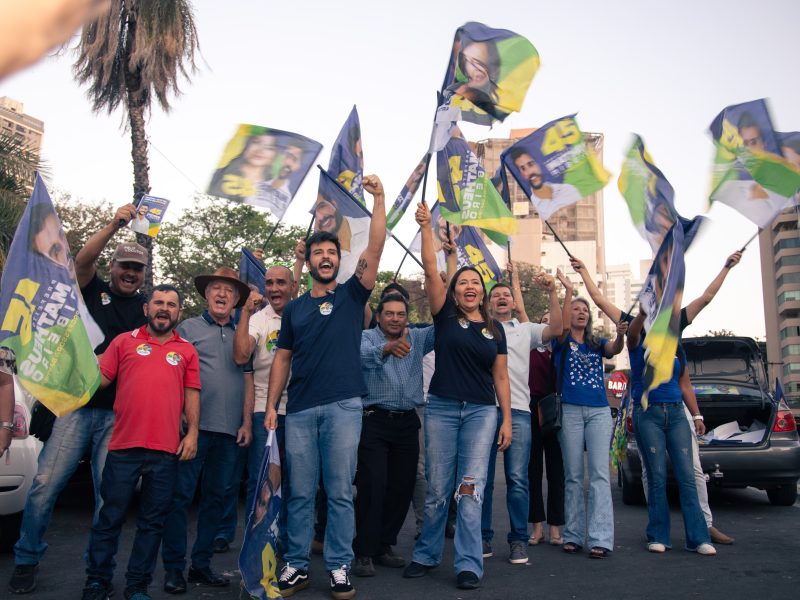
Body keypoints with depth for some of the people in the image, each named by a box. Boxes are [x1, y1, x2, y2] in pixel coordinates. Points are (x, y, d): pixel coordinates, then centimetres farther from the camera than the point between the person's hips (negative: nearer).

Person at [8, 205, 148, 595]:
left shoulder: (147, 309, 12)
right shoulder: (94, 292, 8)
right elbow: (82, 260, -10)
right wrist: (114, 225, -21)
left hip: (119, 415, 1)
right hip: (78, 405, -1)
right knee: (46, 483, -2)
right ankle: (26, 561, 17)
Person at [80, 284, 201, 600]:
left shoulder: (187, 351, 11)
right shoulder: (124, 341, 9)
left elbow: (192, 394, 8)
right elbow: (99, 380, 6)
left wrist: (192, 433, 0)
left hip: (166, 450, 1)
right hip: (124, 445, -1)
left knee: (152, 522, 9)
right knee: (110, 517, 7)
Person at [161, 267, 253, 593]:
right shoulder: (187, 328, 5)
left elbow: (248, 380, 15)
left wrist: (247, 423, 7)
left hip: (229, 432, 4)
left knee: (214, 498, 11)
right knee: (181, 496, 0)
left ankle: (201, 564, 22)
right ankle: (173, 567, 12)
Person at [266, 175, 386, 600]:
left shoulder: (351, 295, 7)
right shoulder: (294, 308, 14)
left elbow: (375, 249, -6)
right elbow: (282, 359, 13)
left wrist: (379, 199, -13)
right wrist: (271, 405, 4)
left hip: (343, 406, -2)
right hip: (300, 410, 2)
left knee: (340, 492, 4)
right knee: (300, 493, 8)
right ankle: (296, 565, 19)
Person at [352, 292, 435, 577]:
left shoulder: (418, 338, 9)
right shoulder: (366, 337, -3)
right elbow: (364, 356, -26)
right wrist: (387, 348, -48)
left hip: (407, 422, 5)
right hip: (374, 422, -4)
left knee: (402, 487, 8)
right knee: (373, 486, -6)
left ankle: (384, 546, 23)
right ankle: (363, 552, 4)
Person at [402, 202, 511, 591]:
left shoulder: (495, 329, 9)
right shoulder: (445, 316, 3)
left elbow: (500, 377, 9)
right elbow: (430, 269, -7)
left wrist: (507, 420, 4)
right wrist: (426, 227, -13)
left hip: (482, 412, 1)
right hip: (442, 408, -1)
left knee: (471, 488, -2)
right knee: (437, 489, 6)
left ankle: (469, 564, 6)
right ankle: (426, 554, 23)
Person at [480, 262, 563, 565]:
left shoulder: (526, 329, 17)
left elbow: (556, 329, 1)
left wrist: (552, 293, -10)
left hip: (518, 410, 0)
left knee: (517, 479, -2)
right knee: (482, 479, 4)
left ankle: (518, 540, 9)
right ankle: (483, 538, 15)